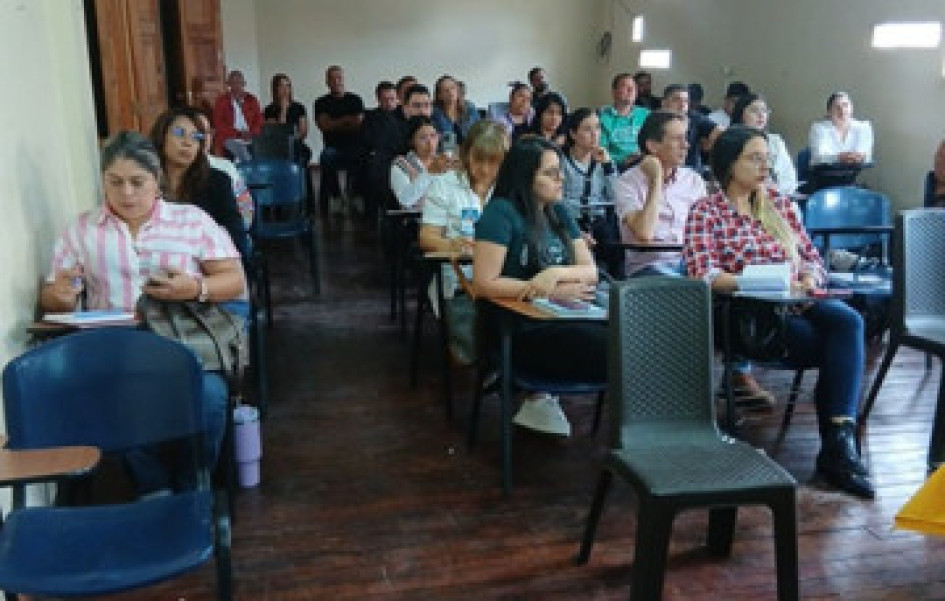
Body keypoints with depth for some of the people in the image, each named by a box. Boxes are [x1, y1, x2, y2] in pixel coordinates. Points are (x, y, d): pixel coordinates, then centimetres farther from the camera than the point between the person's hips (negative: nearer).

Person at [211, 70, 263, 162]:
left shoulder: (251, 100, 14)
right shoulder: (221, 100, 7)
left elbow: (259, 121, 9)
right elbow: (218, 124, -1)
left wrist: (252, 133, -12)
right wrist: (238, 133, -13)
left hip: (250, 140, 3)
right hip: (229, 139, -3)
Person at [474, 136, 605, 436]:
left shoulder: (559, 213, 14)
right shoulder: (501, 213, -7)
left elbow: (591, 271, 8)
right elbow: (484, 284, -14)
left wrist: (556, 273, -14)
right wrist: (555, 292, -14)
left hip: (564, 321, 8)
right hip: (520, 333, -8)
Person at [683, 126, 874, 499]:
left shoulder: (777, 202, 18)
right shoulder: (706, 212, 0)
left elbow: (811, 256, 17)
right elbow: (704, 275, -14)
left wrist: (808, 280, -7)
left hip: (797, 303, 5)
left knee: (848, 320, -27)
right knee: (844, 350, -22)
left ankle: (839, 441, -29)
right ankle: (838, 446, -8)